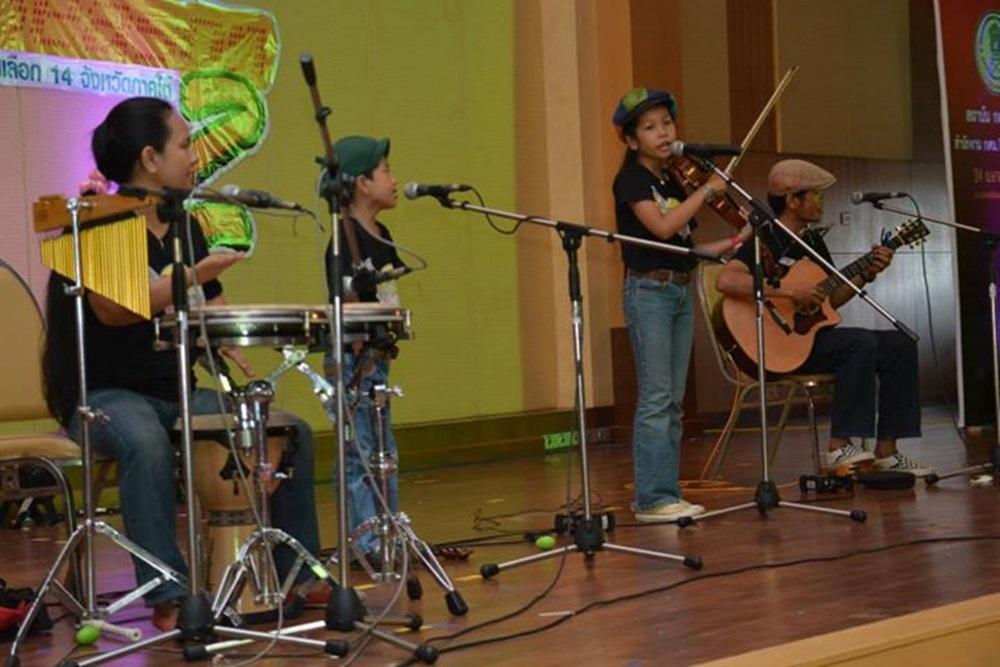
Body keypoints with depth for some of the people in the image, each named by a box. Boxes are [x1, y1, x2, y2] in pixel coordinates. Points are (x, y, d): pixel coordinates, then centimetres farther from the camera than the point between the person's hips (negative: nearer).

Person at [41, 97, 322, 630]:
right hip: (103, 395, -7)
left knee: (293, 432, -5)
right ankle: (168, 597, -32)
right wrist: (189, 279, -32)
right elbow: (111, 308, -27)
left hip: (178, 393, 7)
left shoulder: (187, 229, 11)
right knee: (146, 442, -40)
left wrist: (251, 369, -3)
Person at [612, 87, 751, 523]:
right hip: (648, 291, -8)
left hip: (681, 291, 8)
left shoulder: (673, 181, 16)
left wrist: (733, 243, 8)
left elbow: (684, 246, 16)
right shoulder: (631, 179, -6)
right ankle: (652, 498, -6)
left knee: (673, 401, 7)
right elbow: (662, 226, -22)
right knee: (655, 398, -9)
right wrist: (707, 190, -15)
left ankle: (663, 494, 12)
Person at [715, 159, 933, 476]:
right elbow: (726, 281, -30)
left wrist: (866, 275, 6)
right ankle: (840, 447, -22)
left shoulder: (812, 241, 16)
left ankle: (886, 451, 0)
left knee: (901, 344, 1)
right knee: (862, 342, -28)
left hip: (812, 335, 9)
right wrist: (788, 289, -28)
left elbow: (830, 300, 20)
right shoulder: (765, 240, -12)